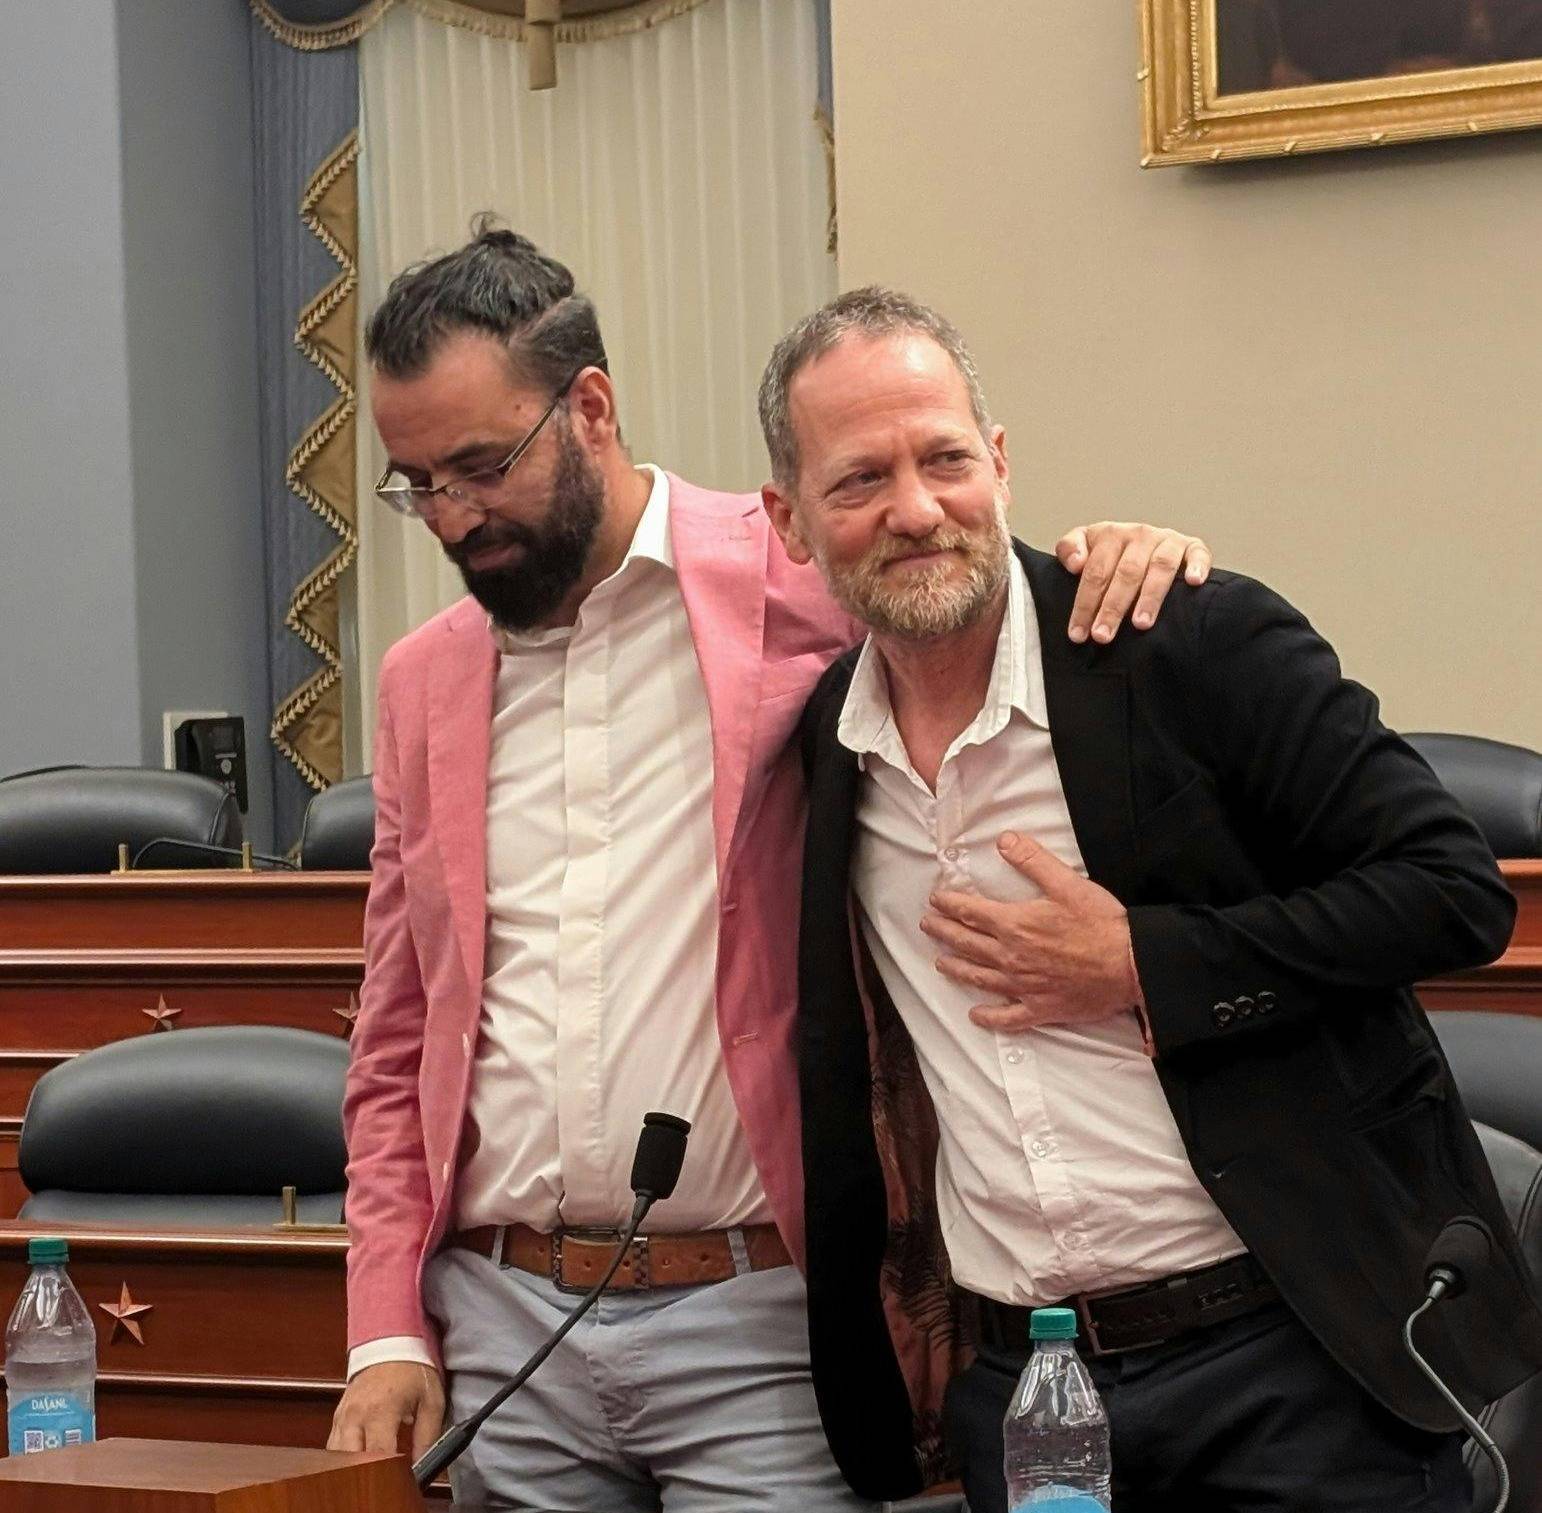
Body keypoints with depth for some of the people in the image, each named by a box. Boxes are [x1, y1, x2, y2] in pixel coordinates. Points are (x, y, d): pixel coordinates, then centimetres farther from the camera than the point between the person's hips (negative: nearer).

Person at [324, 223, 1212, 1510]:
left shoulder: (793, 584, -1)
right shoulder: (424, 682, 13)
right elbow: (399, 1045, 17)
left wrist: (1129, 559, -20)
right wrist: (388, 1333, 8)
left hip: (753, 1320, -4)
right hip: (501, 1323, 4)